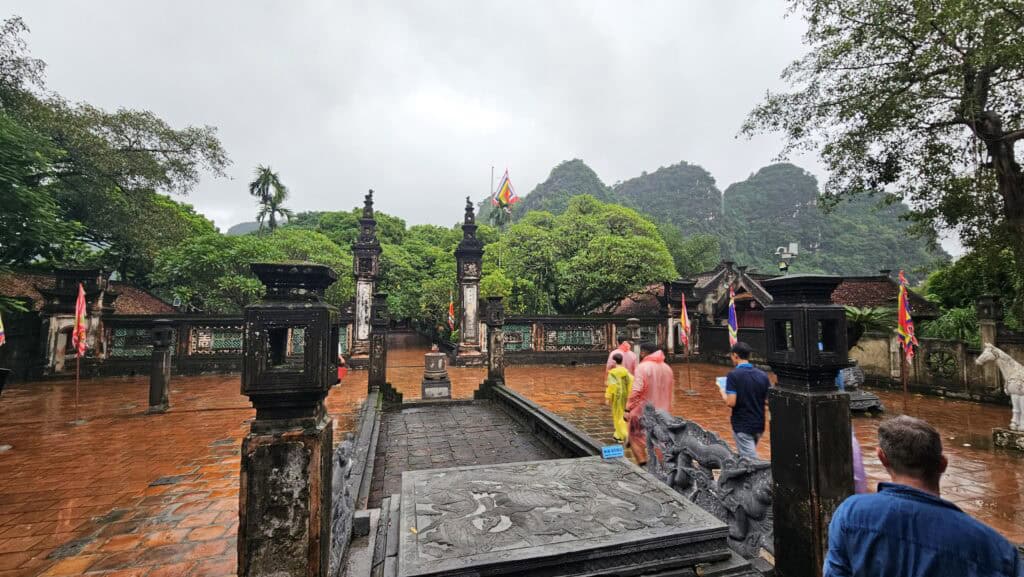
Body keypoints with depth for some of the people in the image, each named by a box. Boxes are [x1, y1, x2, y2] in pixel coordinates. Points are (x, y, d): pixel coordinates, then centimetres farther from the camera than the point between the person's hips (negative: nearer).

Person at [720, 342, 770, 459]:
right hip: (759, 424, 6)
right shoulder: (762, 375, 0)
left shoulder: (733, 375, -15)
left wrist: (723, 394, -1)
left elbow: (731, 402, -21)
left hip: (742, 426, -6)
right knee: (749, 456, 24)